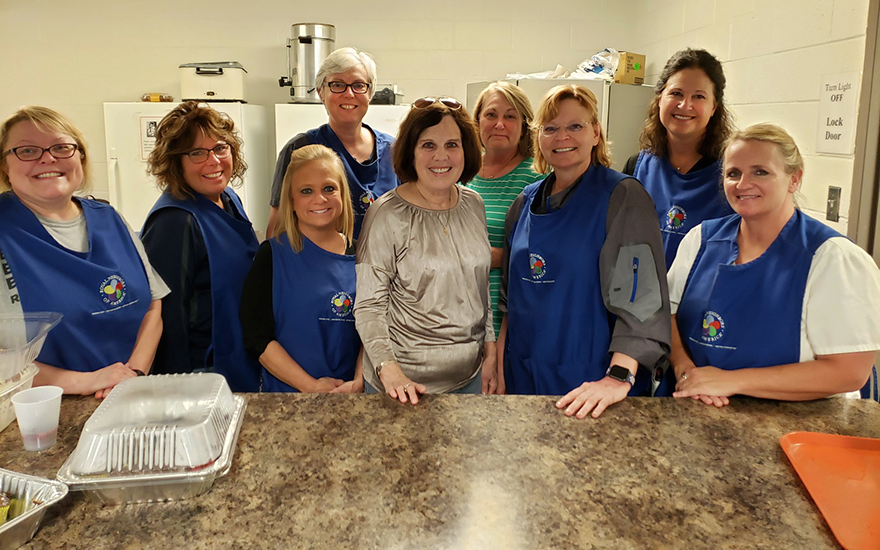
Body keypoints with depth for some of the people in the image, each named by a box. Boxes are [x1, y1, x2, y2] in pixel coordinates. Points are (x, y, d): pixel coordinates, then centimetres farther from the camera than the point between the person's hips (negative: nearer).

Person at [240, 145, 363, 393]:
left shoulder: (359, 255, 6)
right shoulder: (272, 255, -1)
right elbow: (256, 338, -5)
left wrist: (358, 383, -7)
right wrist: (310, 386, -11)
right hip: (287, 394, 0)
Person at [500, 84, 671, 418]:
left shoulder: (623, 197, -9)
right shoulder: (526, 202, 8)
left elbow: (640, 296, -19)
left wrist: (619, 378, -28)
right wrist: (498, 365, 10)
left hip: (590, 384, -5)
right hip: (524, 376, 5)